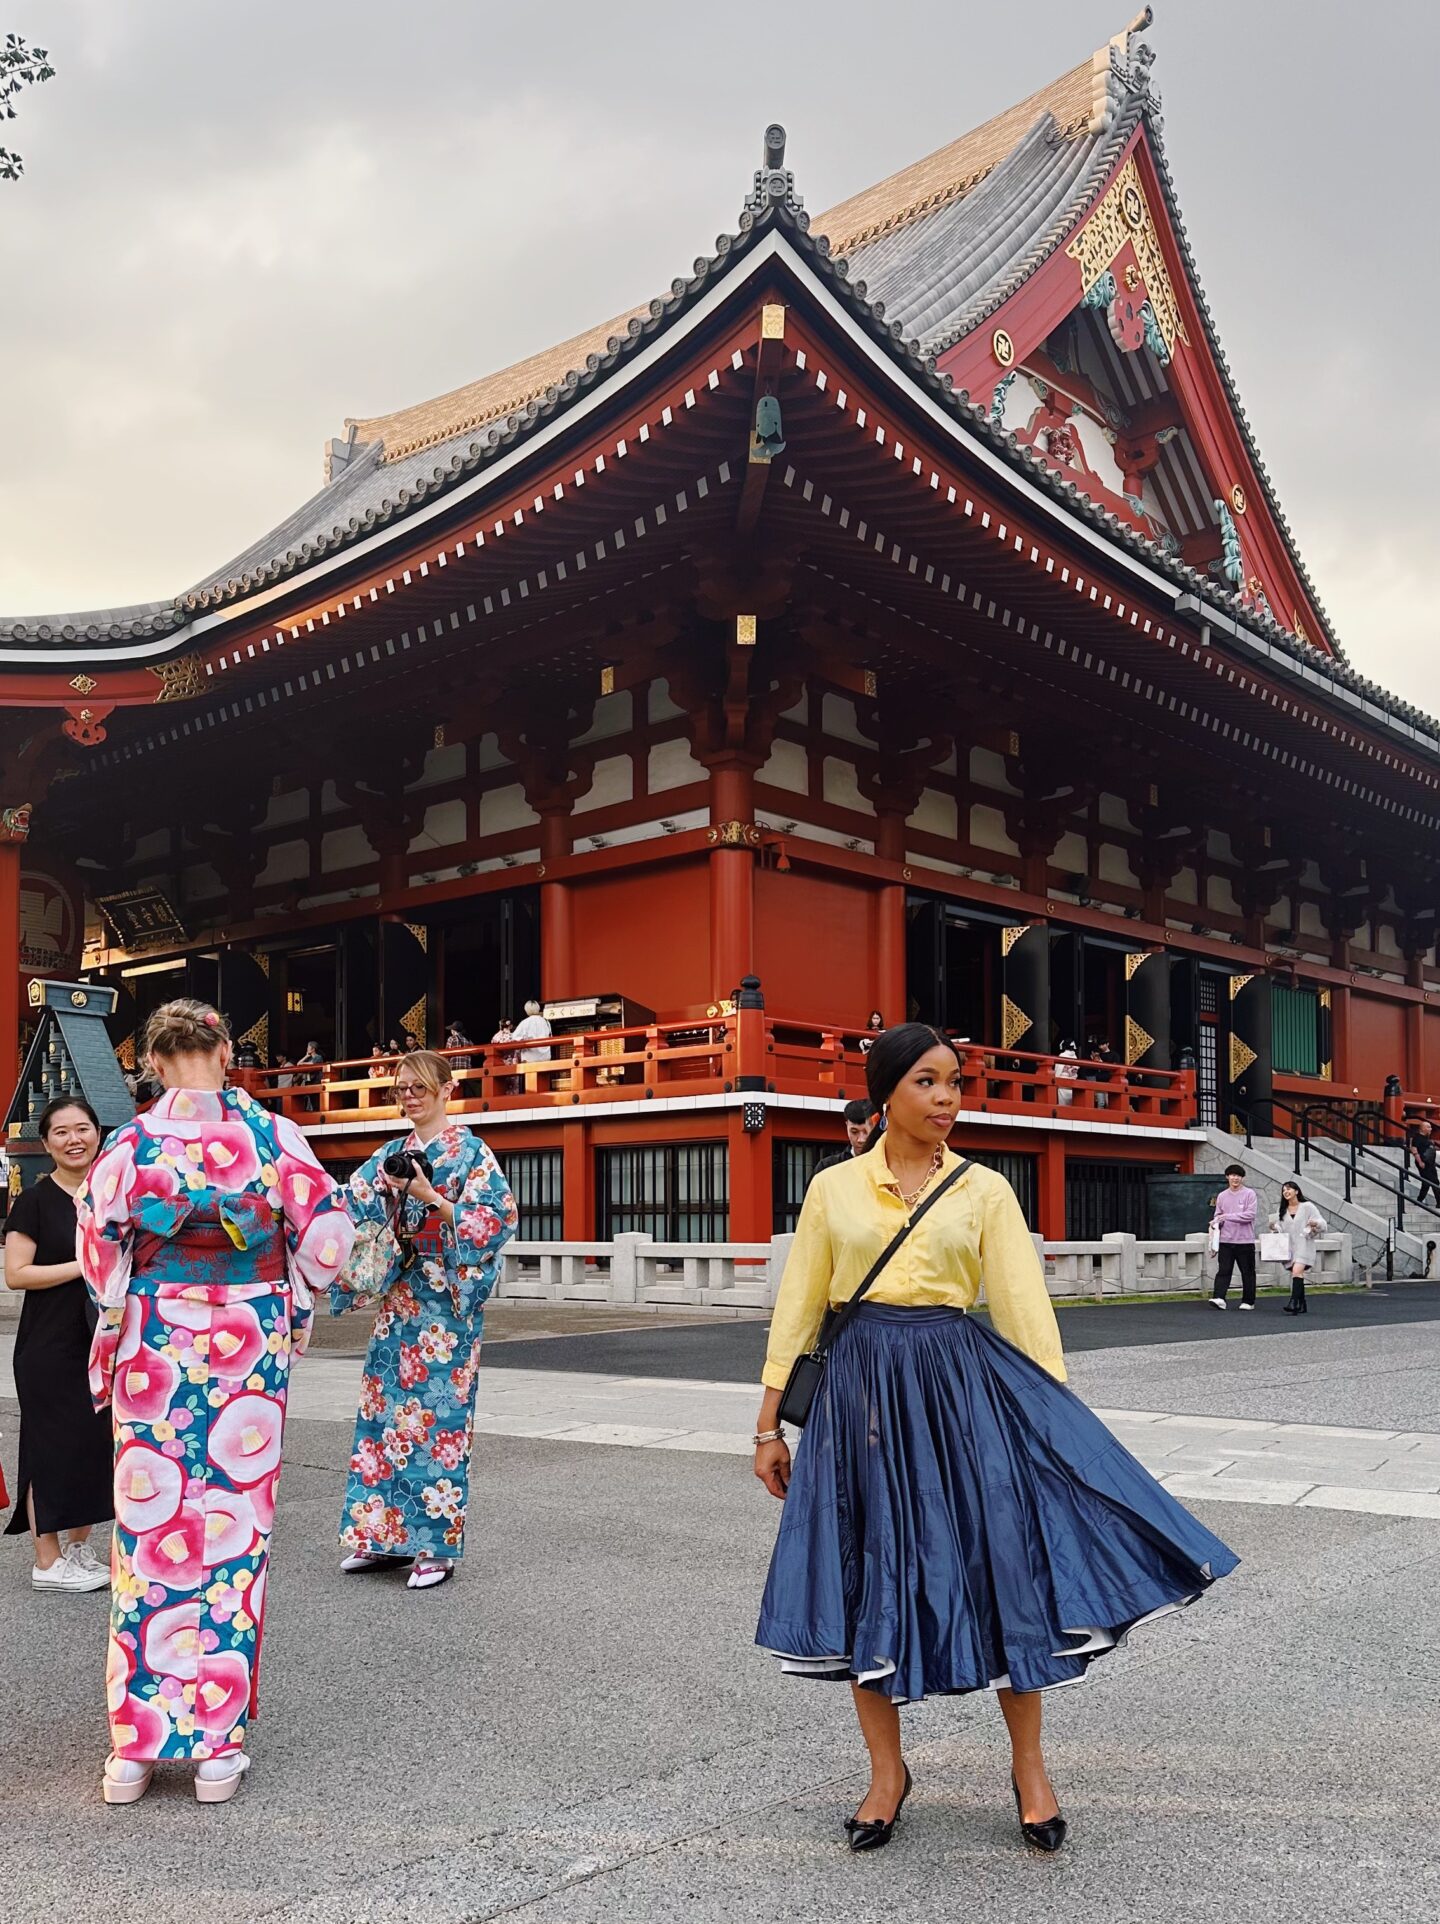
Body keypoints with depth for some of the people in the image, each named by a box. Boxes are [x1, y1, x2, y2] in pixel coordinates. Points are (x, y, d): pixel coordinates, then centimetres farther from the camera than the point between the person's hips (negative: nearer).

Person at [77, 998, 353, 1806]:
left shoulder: (130, 1144, -6)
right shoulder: (274, 1135, -6)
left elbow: (99, 1249, 0)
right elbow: (326, 1234, -2)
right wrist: (297, 1312, 14)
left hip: (154, 1354, 0)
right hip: (251, 1353, 0)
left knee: (150, 1530, 9)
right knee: (234, 1530, 8)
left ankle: (135, 1746, 16)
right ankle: (219, 1744, 14)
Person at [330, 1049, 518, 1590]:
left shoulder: (471, 1152, -5)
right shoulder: (391, 1154, 12)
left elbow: (496, 1219, -14)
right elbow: (351, 1206, 9)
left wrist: (432, 1198, -22)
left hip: (447, 1301, -6)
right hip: (399, 1296, 6)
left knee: (438, 1414, -4)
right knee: (385, 1406, 7)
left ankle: (437, 1544, 4)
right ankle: (383, 1535, 18)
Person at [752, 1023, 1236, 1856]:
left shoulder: (985, 1190, 2)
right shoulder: (834, 1188, 3)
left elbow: (1025, 1305, 1)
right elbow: (798, 1308, 6)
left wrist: (1059, 1416, -3)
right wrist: (771, 1423, 6)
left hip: (964, 1382, 0)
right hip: (863, 1387, 0)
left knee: (1002, 1565, 2)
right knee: (868, 1578, 7)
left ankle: (1029, 1768, 24)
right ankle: (887, 1773, 27)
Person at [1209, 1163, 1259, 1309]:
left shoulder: (1249, 1194, -2)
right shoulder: (1222, 1196, 11)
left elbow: (1250, 1215, -12)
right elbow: (1218, 1215, 15)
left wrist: (1228, 1216, -17)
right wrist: (1216, 1222, -8)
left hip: (1245, 1241, -2)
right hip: (1226, 1241, 2)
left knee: (1247, 1272, 6)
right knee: (1223, 1271, -7)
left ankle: (1248, 1301, 17)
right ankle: (1219, 1298, -15)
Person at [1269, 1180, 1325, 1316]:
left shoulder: (1307, 1207, 1)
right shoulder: (1282, 1211, 14)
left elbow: (1322, 1223, -1)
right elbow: (1281, 1229, 14)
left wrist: (1315, 1224, -23)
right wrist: (1274, 1227, -6)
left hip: (1303, 1245, -5)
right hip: (1289, 1246, 5)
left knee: (1297, 1271, -22)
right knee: (1297, 1275, 7)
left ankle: (1294, 1303, -30)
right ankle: (1302, 1306, 15)